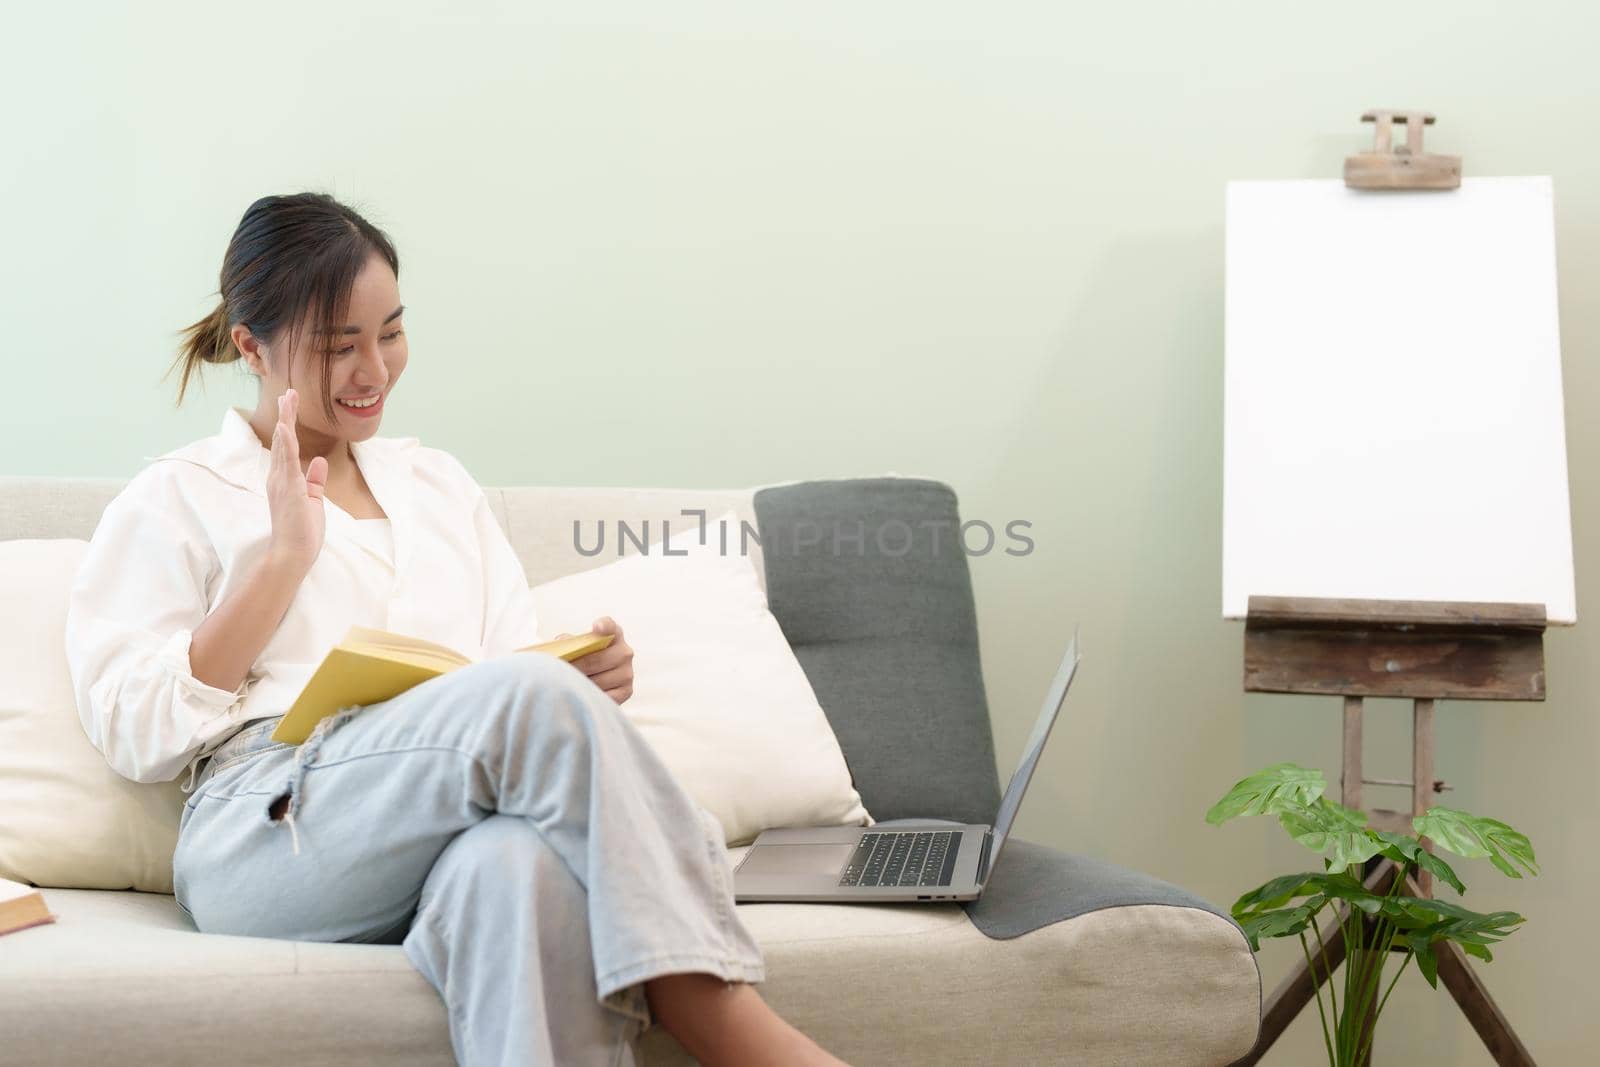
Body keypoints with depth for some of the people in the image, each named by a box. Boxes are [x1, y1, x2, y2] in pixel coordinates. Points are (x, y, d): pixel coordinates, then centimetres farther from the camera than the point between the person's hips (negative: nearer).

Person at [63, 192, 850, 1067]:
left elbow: (515, 661, 21)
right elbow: (133, 734, 2)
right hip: (272, 833, -3)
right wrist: (283, 557, -2)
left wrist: (585, 679, -3)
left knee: (526, 863, -38)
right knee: (531, 697, -33)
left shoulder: (437, 481, 28)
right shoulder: (174, 501, 14)